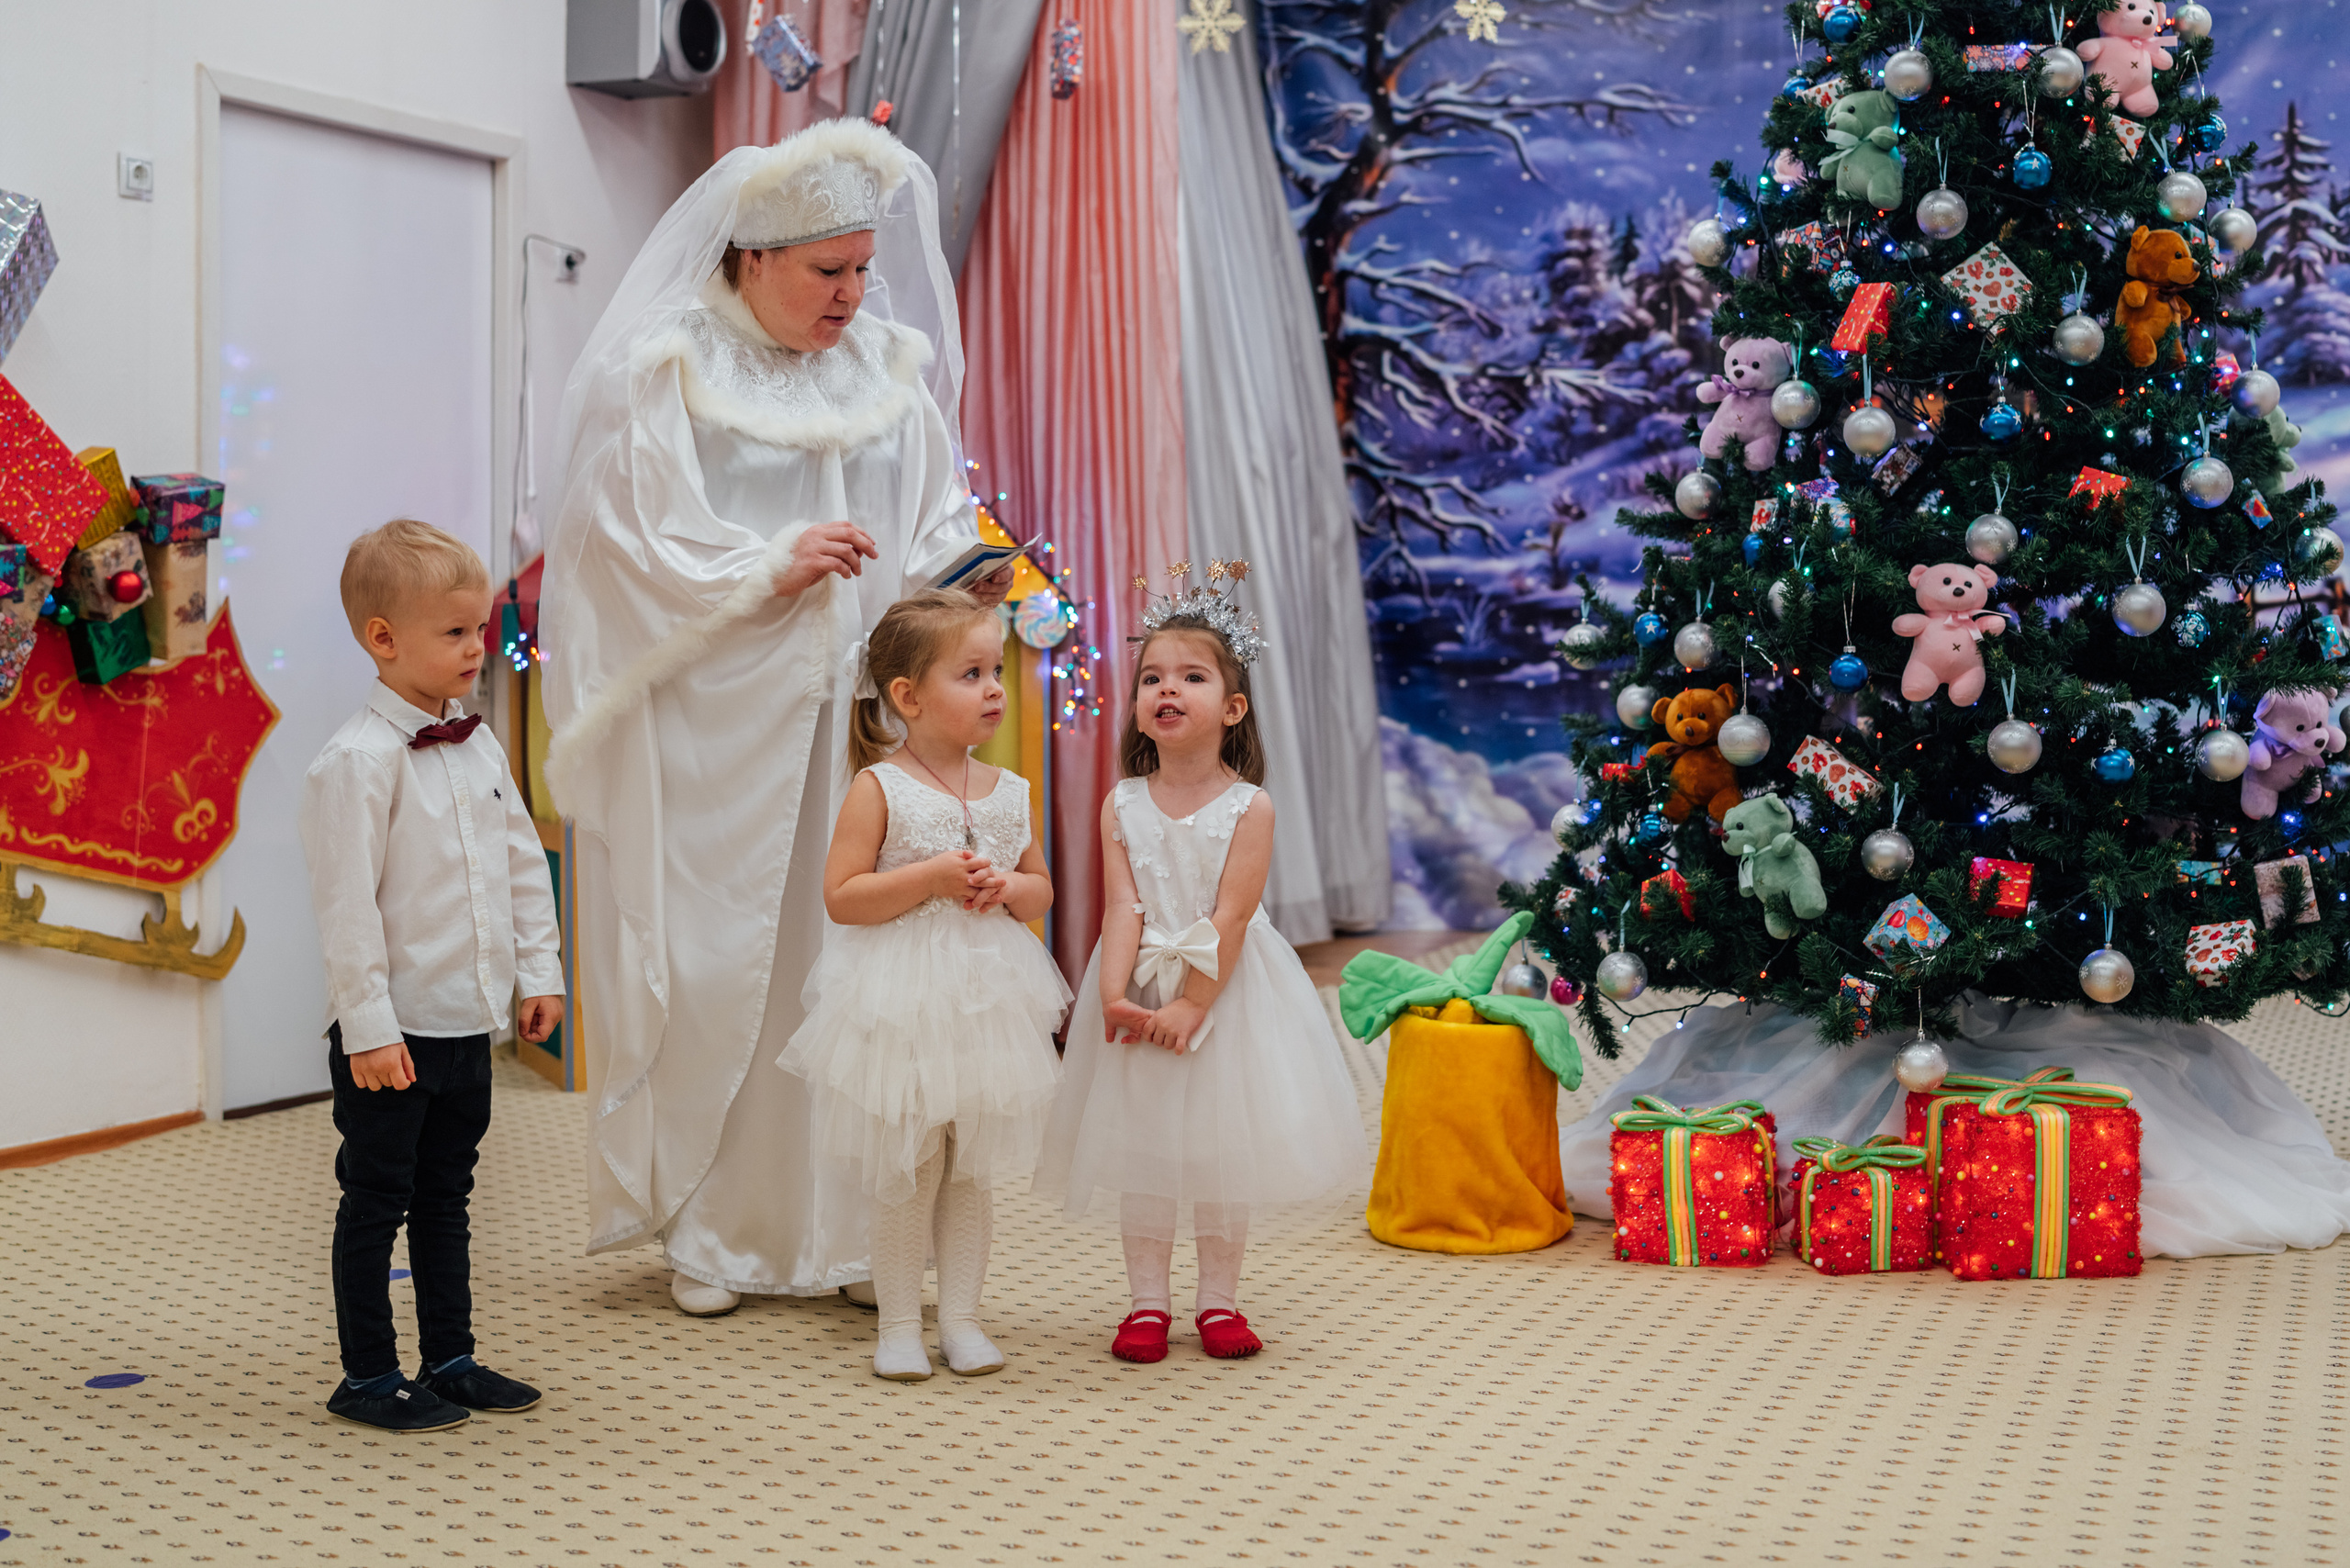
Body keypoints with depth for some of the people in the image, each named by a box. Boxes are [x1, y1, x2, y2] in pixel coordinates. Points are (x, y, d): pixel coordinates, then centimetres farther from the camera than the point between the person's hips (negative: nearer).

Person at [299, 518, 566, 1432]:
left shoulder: (478, 747, 8)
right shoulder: (359, 760, -17)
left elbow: (523, 863, 15)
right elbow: (346, 904, -19)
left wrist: (539, 971, 10)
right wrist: (369, 1026, -20)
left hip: (469, 1022, 8)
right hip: (394, 1032, -7)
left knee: (446, 1195, 17)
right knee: (377, 1202, 4)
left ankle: (450, 1360, 27)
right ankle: (368, 1377, 15)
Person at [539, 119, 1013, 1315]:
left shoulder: (892, 364, 13)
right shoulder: (665, 370, -2)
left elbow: (934, 517, 16)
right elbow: (641, 546, -6)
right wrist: (772, 567, -16)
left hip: (859, 710, 4)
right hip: (716, 719, -4)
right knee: (711, 963, -1)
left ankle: (837, 1224, 13)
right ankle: (702, 1227, 13)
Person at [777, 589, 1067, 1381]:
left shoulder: (1007, 792, 6)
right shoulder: (880, 789, -9)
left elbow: (1041, 889, 15)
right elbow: (840, 896, -12)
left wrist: (1009, 887, -8)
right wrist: (931, 878, -21)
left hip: (986, 999, 5)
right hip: (901, 1006, -4)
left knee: (973, 1170, 11)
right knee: (905, 1174, 4)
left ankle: (960, 1316, 22)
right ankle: (899, 1323, 17)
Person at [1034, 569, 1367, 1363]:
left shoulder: (1248, 806, -9)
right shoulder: (1122, 804, -2)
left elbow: (1230, 918, -15)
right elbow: (1123, 908, -9)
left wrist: (1191, 1003, -21)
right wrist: (1114, 994, -21)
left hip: (1224, 990, -2)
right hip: (1141, 987, 2)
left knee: (1224, 1146, 7)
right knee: (1141, 1147, 7)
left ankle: (1219, 1300, 20)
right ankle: (1147, 1302, 17)